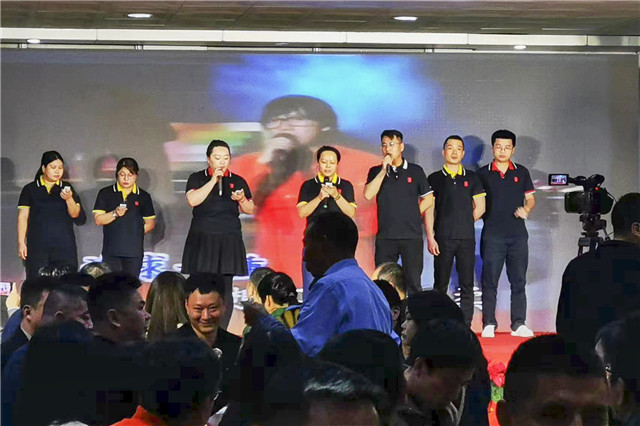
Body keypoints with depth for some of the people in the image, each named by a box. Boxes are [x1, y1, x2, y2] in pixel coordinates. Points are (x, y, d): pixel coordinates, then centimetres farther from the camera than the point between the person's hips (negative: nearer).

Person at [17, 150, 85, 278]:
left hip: (64, 248, 1)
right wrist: (21, 243, -3)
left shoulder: (66, 188, 12)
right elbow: (23, 217, 6)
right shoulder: (30, 189, 8)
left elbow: (78, 217, 5)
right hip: (37, 247, -1)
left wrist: (69, 199, -12)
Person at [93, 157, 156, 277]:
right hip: (111, 251, -1)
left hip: (134, 251, 1)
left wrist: (137, 233, -1)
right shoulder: (106, 193, 6)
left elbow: (150, 222, 14)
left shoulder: (143, 196, 10)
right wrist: (115, 214, -17)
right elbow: (98, 220, -1)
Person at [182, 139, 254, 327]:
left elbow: (250, 210, 14)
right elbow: (192, 200, -12)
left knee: (225, 290, -2)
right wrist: (213, 180, -12)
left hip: (229, 242, 2)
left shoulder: (238, 181, 12)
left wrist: (242, 199, -8)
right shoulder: (197, 178, 7)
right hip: (202, 241, -2)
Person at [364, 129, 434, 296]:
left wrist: (412, 215, 1)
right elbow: (368, 195, -9)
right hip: (385, 237, 1)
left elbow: (428, 200, 11)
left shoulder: (415, 171, 7)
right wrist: (384, 170, -10)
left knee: (413, 282, 0)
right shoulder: (376, 172, 8)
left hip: (412, 236, -1)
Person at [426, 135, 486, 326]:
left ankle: (465, 325, 4)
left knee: (466, 285, 1)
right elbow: (428, 210, 2)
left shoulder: (472, 178, 11)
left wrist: (464, 223, 7)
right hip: (443, 238, -1)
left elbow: (479, 208, 11)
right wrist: (430, 237, -6)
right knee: (440, 285, 0)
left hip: (466, 238, 1)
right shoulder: (435, 178, 6)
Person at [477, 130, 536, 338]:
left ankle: (519, 324, 7)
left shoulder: (521, 172, 9)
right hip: (492, 235, -2)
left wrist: (526, 209, -9)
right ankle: (488, 324, 3)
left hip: (518, 234, 2)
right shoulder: (483, 174, 5)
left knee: (518, 281, 3)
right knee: (489, 281, -1)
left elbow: (530, 199, 11)